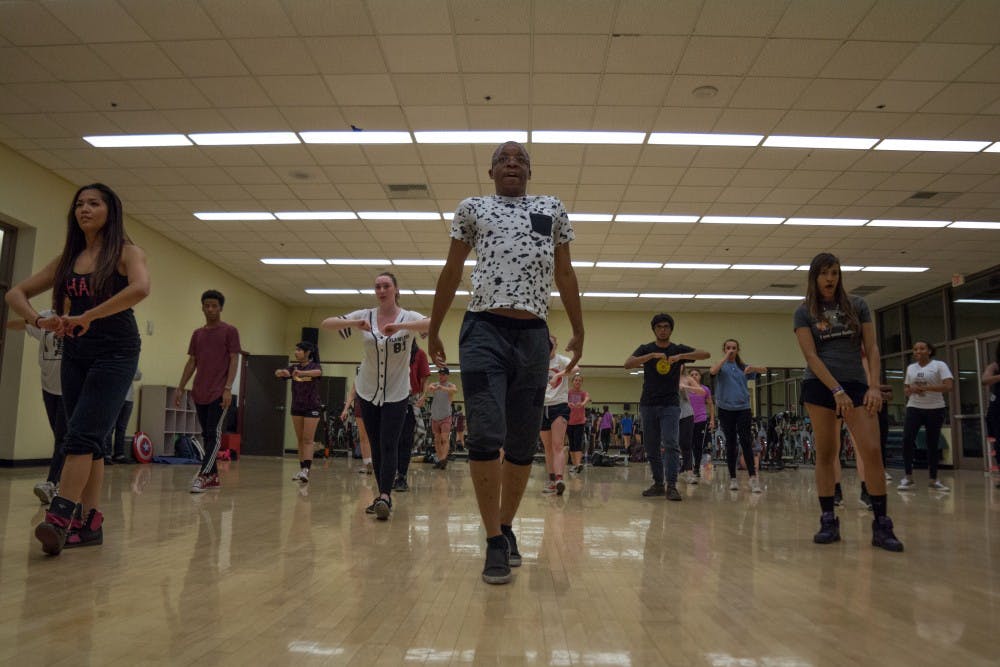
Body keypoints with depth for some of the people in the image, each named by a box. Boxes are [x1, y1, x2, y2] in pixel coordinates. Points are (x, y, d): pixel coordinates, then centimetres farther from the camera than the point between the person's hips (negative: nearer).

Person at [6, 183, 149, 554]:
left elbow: (140, 288, -26)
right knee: (89, 440, 6)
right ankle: (89, 521, 11)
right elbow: (16, 294, 12)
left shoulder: (126, 252, -3)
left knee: (81, 435, -15)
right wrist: (38, 321, -9)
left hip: (115, 354, -6)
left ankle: (59, 519, -18)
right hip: (75, 356, 6)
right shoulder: (66, 260, 13)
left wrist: (88, 316, -27)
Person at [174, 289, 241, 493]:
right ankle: (213, 477, 17)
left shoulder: (229, 331, -1)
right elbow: (191, 363, 16)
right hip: (199, 393, 6)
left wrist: (228, 388, -15)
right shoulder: (197, 334, 15)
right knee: (206, 435, 10)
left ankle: (202, 476, -12)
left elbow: (234, 361, -6)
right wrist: (180, 388, 9)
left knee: (214, 434, -9)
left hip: (219, 393, -6)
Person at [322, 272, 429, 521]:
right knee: (376, 447, 9)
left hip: (396, 394, -3)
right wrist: (354, 323, -27)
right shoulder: (365, 316, -1)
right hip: (368, 392, 4)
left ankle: (384, 497, -17)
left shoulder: (408, 317, -9)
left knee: (389, 445, -13)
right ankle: (384, 496, 20)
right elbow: (327, 323, -7)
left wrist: (400, 326, -42)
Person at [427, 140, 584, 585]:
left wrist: (578, 331, 15)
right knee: (485, 435, -12)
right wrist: (433, 330, 14)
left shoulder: (552, 209, 16)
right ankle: (495, 543, -2)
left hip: (534, 335, 2)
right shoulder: (472, 209, 12)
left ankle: (506, 527, 24)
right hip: (484, 330, -2)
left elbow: (565, 275, 18)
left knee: (524, 443, 7)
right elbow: (451, 272, 15)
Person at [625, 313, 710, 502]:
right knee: (652, 448, 7)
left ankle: (672, 486, -15)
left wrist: (680, 356, -23)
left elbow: (706, 354, -9)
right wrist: (652, 355, -23)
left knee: (670, 444, -15)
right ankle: (658, 484, 18)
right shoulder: (646, 349, 6)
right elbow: (628, 364, -12)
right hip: (648, 404, 2)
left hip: (670, 405, -2)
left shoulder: (679, 349, 5)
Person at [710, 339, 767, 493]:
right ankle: (733, 478, 11)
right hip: (725, 409, -1)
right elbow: (713, 371, -18)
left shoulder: (743, 367, 14)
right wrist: (725, 357, -11)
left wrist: (752, 368, -13)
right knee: (731, 443, 4)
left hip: (743, 408, 1)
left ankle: (753, 477, -13)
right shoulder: (722, 366, 6)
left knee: (745, 442, -10)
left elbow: (764, 369, 6)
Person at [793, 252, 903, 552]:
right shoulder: (804, 313, 2)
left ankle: (881, 525, -4)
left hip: (856, 383, 1)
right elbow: (811, 355, -6)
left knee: (872, 450, -10)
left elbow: (872, 349, 5)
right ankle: (829, 521, 9)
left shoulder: (857, 305, 8)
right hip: (820, 386, -1)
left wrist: (874, 386, -8)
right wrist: (837, 390, -15)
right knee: (825, 454, 1)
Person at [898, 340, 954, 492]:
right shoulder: (910, 368, 12)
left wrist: (925, 387, -21)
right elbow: (905, 390, 18)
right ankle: (907, 478, -8)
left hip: (935, 409, -3)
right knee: (907, 440, -14)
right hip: (914, 408, 3)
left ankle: (934, 480, 13)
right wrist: (910, 390, -6)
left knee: (932, 444, 3)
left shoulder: (939, 365, -3)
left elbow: (948, 386, -15)